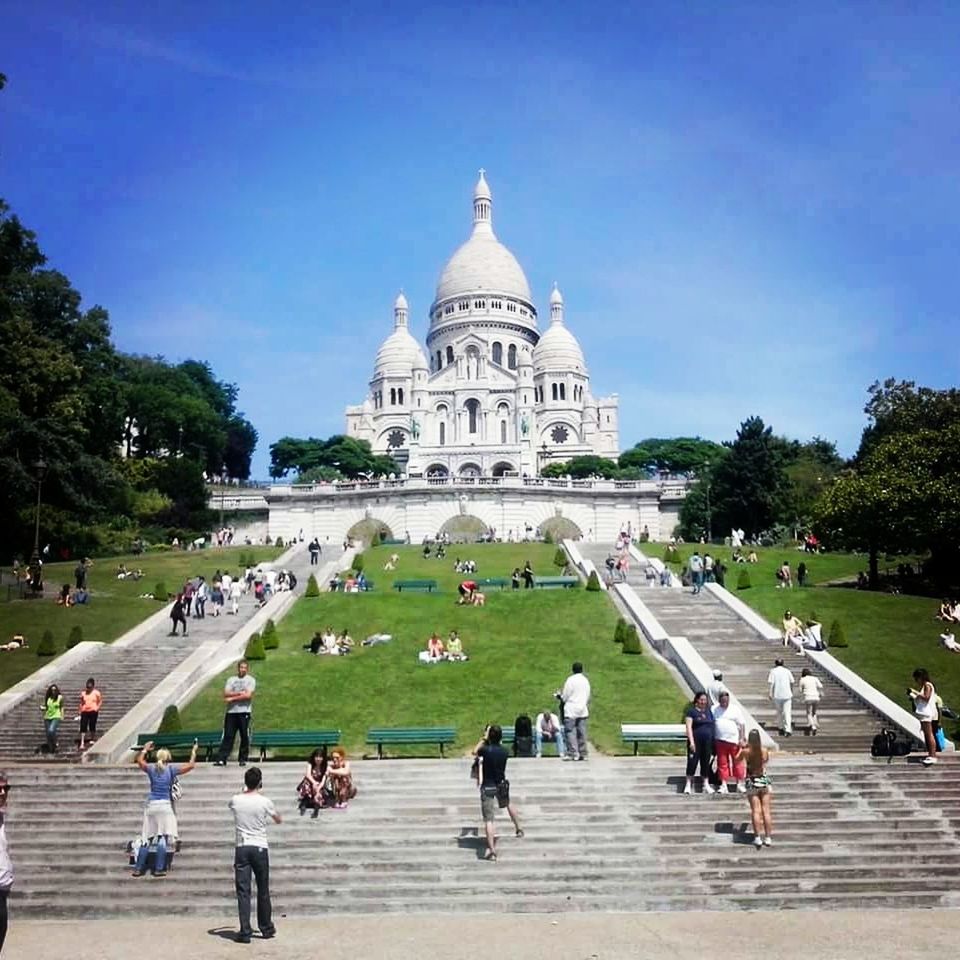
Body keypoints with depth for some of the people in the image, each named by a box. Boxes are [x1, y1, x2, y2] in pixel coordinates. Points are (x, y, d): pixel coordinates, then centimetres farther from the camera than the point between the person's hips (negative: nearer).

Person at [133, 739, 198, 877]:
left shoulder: (151, 768, 6)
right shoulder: (171, 769, -1)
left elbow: (139, 760, 25)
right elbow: (191, 765, 2)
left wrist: (145, 749, 38)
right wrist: (194, 752, 15)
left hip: (151, 805, 4)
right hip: (165, 805, -3)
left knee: (146, 838, 8)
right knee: (163, 837, -3)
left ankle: (138, 869, 10)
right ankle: (159, 869, -6)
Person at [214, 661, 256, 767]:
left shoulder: (250, 680, 4)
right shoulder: (231, 680, 14)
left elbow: (248, 695, -9)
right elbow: (226, 694, 1)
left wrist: (232, 698, -8)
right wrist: (239, 693, -11)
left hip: (244, 711, -2)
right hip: (231, 711, 2)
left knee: (245, 736, 0)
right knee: (228, 735, -1)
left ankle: (243, 759, 9)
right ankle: (222, 759, -2)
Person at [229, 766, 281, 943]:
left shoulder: (236, 800, -2)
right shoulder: (265, 802, -7)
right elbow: (279, 820, 11)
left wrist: (245, 791, 34)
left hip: (242, 849, 1)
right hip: (260, 848, -1)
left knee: (243, 891, 1)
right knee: (263, 891, 11)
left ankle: (245, 932, -3)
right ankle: (266, 928, 22)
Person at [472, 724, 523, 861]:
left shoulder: (486, 750, -17)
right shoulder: (504, 751, -5)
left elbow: (475, 752, 2)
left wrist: (483, 739, 9)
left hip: (488, 787, -5)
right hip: (502, 785, 5)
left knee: (488, 819, -7)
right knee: (508, 804, 34)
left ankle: (491, 850, -17)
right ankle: (519, 829, 49)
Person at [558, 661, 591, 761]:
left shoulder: (571, 680, -9)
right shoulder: (586, 680, 10)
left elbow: (564, 698, -7)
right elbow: (588, 697, 15)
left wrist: (559, 694, 12)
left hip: (571, 710, -6)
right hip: (583, 710, 6)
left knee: (570, 731, -4)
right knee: (581, 732, 8)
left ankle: (573, 753, -11)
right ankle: (583, 753, 8)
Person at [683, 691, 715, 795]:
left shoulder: (709, 711, 14)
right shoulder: (691, 711, -3)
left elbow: (713, 726, 18)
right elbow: (689, 727, -8)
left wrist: (714, 742, 13)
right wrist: (691, 741, -16)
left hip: (708, 742, 5)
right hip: (696, 741, -5)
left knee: (706, 762, 8)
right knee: (692, 761, -4)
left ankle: (706, 784, 17)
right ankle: (689, 784, 4)